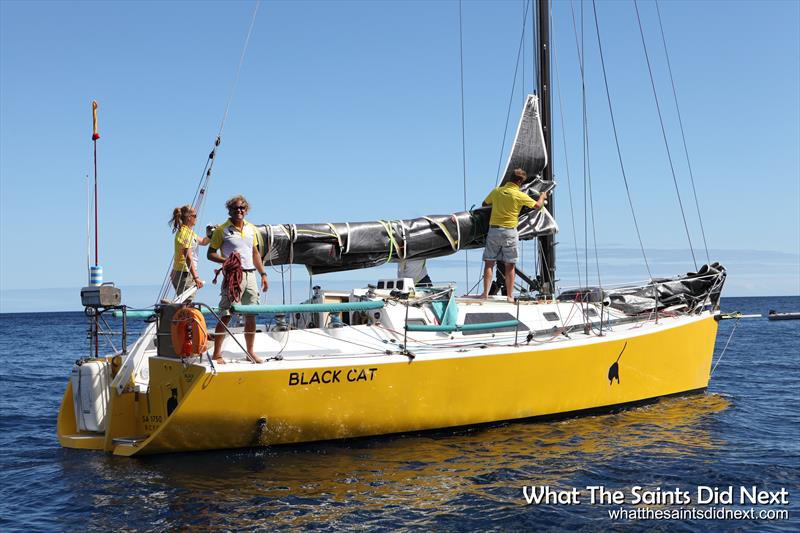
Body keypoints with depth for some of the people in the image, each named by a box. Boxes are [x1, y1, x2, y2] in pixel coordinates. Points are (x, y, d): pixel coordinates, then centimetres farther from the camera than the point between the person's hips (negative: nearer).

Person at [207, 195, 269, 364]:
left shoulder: (251, 229, 13)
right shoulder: (222, 230, -3)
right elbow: (210, 254, -2)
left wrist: (263, 274, 16)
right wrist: (226, 260, -19)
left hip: (250, 275, 6)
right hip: (233, 276, -5)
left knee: (251, 315, 9)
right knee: (225, 316, -8)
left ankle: (250, 352, 20)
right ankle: (217, 354, -5)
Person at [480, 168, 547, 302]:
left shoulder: (496, 191, 2)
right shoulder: (519, 195, -7)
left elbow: (484, 204, 20)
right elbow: (537, 205, 5)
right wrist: (542, 197, 26)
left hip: (493, 229, 3)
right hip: (509, 232, -3)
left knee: (489, 262, 6)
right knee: (510, 265, 4)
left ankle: (485, 293, 3)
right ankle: (509, 295, 6)